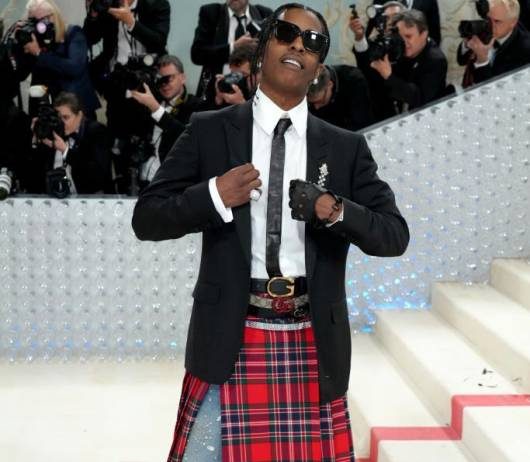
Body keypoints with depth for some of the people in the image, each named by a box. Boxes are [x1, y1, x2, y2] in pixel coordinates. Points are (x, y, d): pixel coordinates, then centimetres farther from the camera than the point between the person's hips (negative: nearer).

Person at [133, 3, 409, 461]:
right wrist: (214, 195, -15)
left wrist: (336, 211, -13)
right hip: (229, 338, -2)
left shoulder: (346, 147, 9)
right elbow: (146, 218, 2)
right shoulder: (209, 131, 4)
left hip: (313, 343, 2)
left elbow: (395, 235, 5)